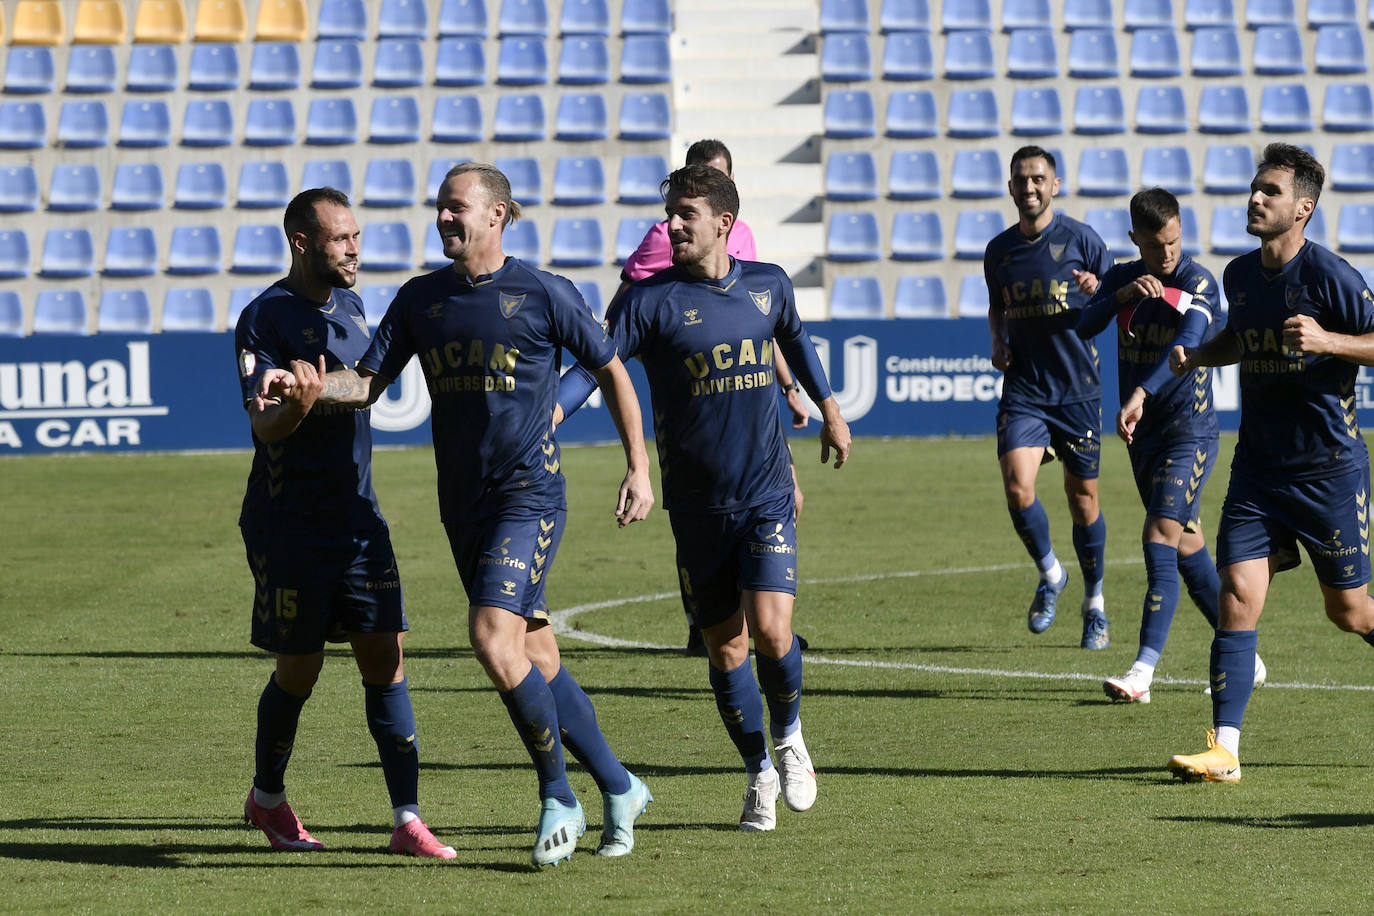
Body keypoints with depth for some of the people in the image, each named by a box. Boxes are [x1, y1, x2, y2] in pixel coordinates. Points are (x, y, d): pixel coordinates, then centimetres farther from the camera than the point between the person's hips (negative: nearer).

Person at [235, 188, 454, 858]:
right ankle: (267, 798, 26)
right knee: (299, 668, 2)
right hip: (289, 521, -6)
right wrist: (297, 406, -38)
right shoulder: (265, 317, -12)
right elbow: (264, 425, -20)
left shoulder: (348, 305, 11)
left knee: (385, 656, -3)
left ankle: (407, 819, -4)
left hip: (357, 517, 6)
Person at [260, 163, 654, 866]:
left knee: (493, 639, -21)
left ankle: (558, 797, -5)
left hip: (531, 496, -6)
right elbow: (368, 383, 6)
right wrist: (311, 385, -15)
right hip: (462, 507, 6)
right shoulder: (421, 299, 7)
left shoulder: (542, 293, -6)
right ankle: (618, 790, 24)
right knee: (535, 656, 9)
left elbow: (611, 371, 3)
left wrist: (639, 470, 0)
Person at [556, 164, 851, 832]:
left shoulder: (768, 285, 3)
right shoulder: (651, 299, -7)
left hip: (768, 496, 0)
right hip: (697, 506, 0)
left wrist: (829, 411, 35)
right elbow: (594, 364, -14)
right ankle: (759, 775, 25)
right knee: (725, 649, 4)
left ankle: (789, 736, 14)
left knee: (770, 630, -16)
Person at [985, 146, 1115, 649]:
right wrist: (998, 340, 5)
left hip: (1078, 388, -2)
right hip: (1023, 390, 2)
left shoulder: (1080, 238, -3)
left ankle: (1094, 603, 23)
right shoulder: (999, 250, 8)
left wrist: (1097, 290, -19)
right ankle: (1049, 575, 11)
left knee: (1083, 497, 5)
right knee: (1018, 490, -16)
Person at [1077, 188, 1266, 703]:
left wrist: (1139, 396, -45)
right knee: (1187, 548, 13)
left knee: (1160, 540, -18)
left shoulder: (1199, 283, -15)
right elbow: (1085, 327, -9)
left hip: (1189, 432, -7)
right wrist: (1122, 295, -28)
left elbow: (1186, 345, -31)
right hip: (1144, 435, 7)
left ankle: (1143, 671, -24)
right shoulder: (1122, 278, 5)